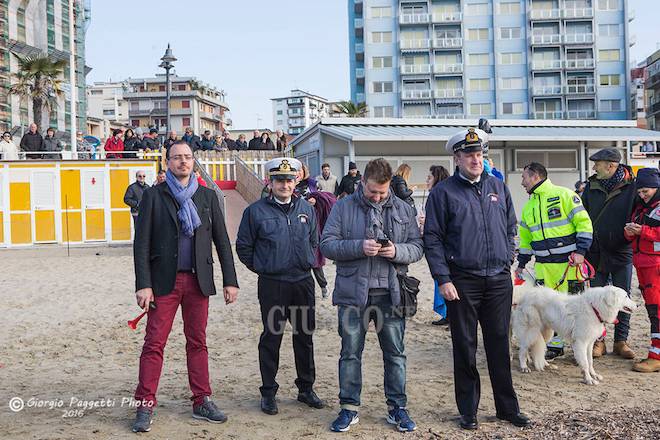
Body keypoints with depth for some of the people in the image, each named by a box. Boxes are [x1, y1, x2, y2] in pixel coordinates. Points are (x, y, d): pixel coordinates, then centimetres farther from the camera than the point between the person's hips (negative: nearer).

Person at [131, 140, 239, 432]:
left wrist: (230, 280, 4)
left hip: (198, 281, 2)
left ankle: (202, 402, 17)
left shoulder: (207, 196, 10)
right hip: (164, 280, -2)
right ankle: (145, 406, 8)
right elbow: (141, 243, -2)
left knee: (197, 342, 9)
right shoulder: (153, 195, 3)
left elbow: (222, 240, 10)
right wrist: (143, 285, -9)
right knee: (154, 343, -1)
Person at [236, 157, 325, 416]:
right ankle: (268, 393, 16)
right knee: (271, 337, 3)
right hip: (272, 285, -4)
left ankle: (306, 388, 25)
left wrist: (307, 263, 13)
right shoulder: (256, 211, -5)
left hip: (303, 282, 4)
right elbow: (243, 246, 2)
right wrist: (261, 268, 3)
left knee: (305, 336, 11)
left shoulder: (306, 209, 7)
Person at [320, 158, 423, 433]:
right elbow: (327, 244, -5)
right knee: (350, 353, 8)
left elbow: (417, 247, 7)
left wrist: (397, 251, -15)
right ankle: (349, 408, 22)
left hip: (391, 293, 2)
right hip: (353, 293, -1)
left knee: (395, 353, 9)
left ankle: (397, 407, 24)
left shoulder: (402, 209, 7)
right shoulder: (343, 207, 0)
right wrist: (359, 247, -19)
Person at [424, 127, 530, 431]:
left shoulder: (497, 187, 10)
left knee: (500, 345, 11)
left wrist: (507, 261, 9)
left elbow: (510, 228, 18)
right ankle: (468, 411, 19)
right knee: (465, 348, 6)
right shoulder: (444, 192, -4)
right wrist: (443, 279, -12)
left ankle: (507, 407, 23)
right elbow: (432, 239, -6)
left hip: (499, 280, 4)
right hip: (462, 282, -3)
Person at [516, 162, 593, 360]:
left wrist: (580, 251, -15)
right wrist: (521, 264, 21)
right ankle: (554, 345, 16)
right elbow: (525, 237, 23)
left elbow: (584, 223, -8)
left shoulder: (564, 195, -5)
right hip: (543, 265, 6)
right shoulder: (529, 206, 16)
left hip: (568, 262, -5)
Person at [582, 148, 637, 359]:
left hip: (622, 251, -2)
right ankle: (598, 341, 15)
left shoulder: (631, 186, -6)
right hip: (596, 252, 2)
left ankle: (621, 341, 19)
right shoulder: (591, 186, 3)